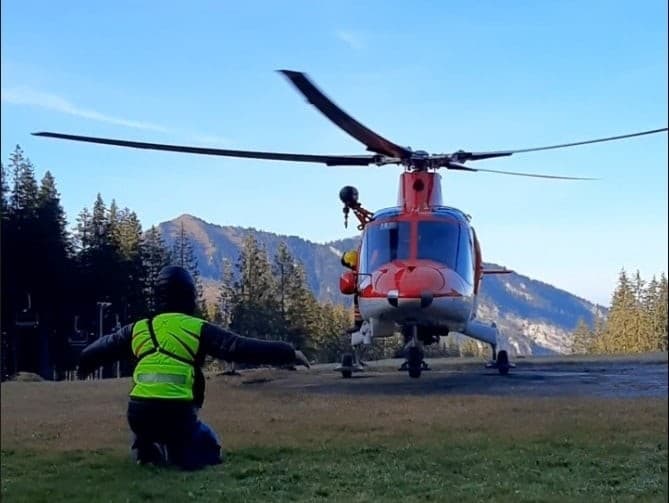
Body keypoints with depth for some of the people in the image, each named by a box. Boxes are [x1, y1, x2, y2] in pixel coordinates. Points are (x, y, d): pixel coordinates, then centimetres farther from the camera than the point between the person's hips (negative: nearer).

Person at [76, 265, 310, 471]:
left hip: (137, 413, 4)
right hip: (176, 414, -4)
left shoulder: (139, 329, 12)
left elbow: (104, 348, 28)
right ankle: (165, 451, -8)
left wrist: (85, 365, 49)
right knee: (209, 447, 18)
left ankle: (146, 445, 8)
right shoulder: (198, 329, -1)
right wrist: (288, 353, -4)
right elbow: (241, 347, -7)